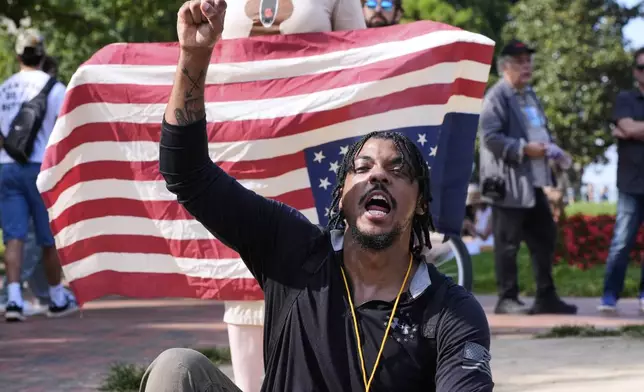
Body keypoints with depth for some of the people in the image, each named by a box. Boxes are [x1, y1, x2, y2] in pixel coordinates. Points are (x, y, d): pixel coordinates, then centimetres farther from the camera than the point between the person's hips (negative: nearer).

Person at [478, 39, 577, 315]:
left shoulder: (529, 95, 20)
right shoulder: (497, 96, -9)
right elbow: (489, 136, -18)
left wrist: (554, 151, 9)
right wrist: (524, 149, -22)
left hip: (534, 181, 9)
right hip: (508, 182, -9)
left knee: (545, 238, 10)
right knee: (508, 243, -3)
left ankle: (546, 297, 17)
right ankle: (507, 298, 5)